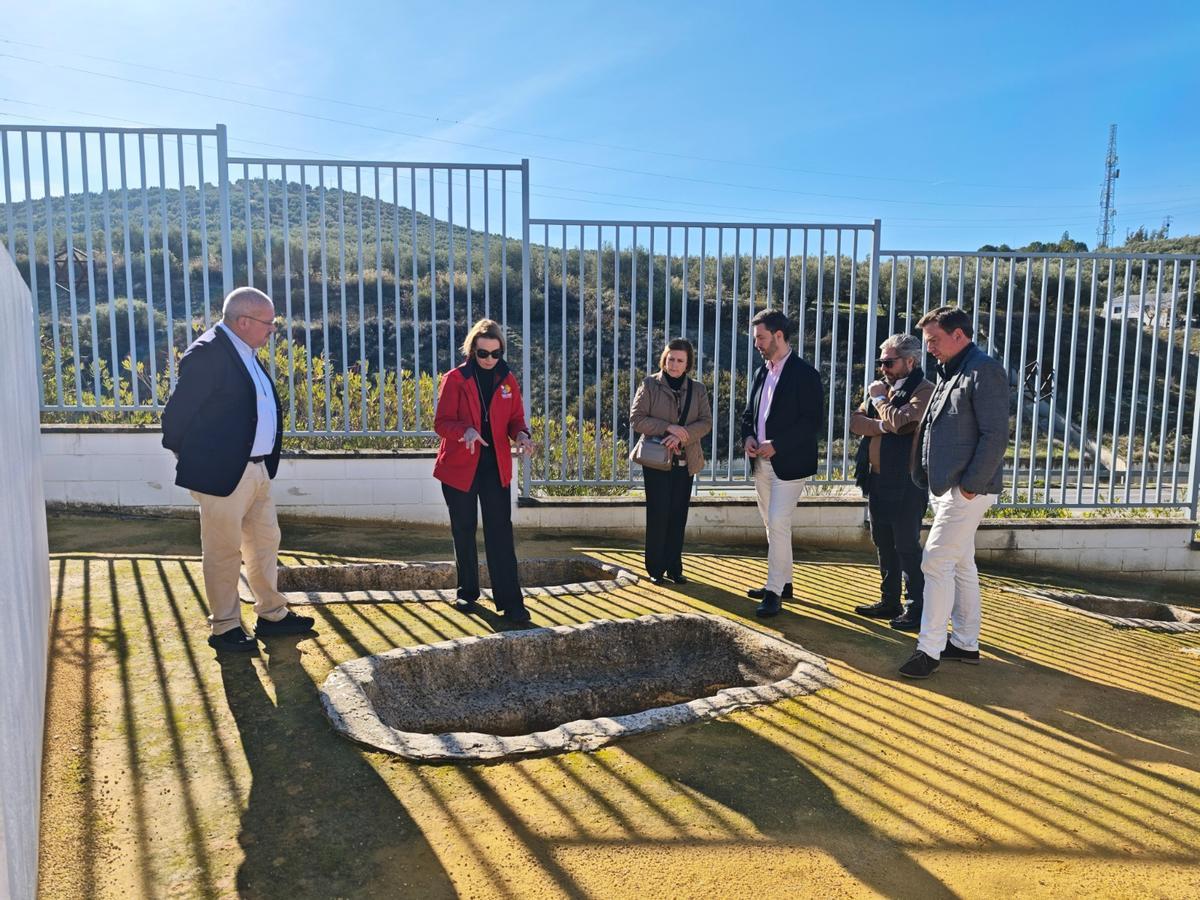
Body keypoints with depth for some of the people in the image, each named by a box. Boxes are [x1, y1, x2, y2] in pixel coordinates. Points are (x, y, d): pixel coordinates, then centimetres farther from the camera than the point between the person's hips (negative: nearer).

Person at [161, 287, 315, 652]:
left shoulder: (246, 352, 11)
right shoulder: (208, 352, -18)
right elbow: (178, 410, -16)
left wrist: (267, 461, 15)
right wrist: (188, 456, -2)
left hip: (257, 469, 9)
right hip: (222, 473, -9)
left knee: (265, 543, 17)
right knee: (224, 552, 4)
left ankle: (272, 614, 31)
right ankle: (224, 628, 18)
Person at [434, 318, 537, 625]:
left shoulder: (507, 380, 4)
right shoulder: (455, 379, -5)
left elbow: (516, 419, 8)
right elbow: (441, 423, -8)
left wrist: (521, 434, -16)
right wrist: (465, 430, -29)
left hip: (496, 467, 1)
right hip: (459, 467, -1)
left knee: (500, 533, -4)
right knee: (463, 533, 11)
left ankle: (510, 602, -3)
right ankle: (467, 594, 26)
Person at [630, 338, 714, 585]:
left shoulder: (698, 389, 9)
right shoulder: (650, 385, 0)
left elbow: (706, 422, 0)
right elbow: (636, 419, -7)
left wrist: (682, 435, -18)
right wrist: (668, 427, -17)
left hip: (685, 462, 3)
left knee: (678, 516, 6)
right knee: (658, 514, -4)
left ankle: (674, 567, 16)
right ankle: (655, 568, 8)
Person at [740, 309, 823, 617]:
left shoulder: (804, 373, -10)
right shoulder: (761, 372, 14)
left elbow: (812, 421, -16)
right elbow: (749, 413, 20)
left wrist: (776, 445, -20)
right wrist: (748, 437, -1)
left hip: (789, 462, -8)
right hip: (762, 462, 8)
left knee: (778, 525, -11)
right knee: (773, 525, 14)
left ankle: (774, 592, -5)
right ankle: (783, 582, 26)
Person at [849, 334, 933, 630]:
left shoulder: (923, 391, -11)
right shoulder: (882, 386, 13)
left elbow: (900, 421, -27)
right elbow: (856, 421, 5)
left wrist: (879, 398, -10)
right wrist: (882, 426, -13)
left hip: (905, 483, -8)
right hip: (877, 480, 8)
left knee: (907, 547, -3)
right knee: (883, 544, 15)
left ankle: (917, 610, 7)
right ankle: (889, 602, 27)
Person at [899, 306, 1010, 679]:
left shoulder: (984, 371, -13)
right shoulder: (949, 373, 16)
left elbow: (995, 436, -19)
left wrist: (971, 486, -19)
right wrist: (931, 481, 13)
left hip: (967, 490, -10)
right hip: (944, 487, 10)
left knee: (936, 563, -9)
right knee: (961, 565, 15)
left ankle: (929, 649, -2)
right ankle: (965, 643, 25)